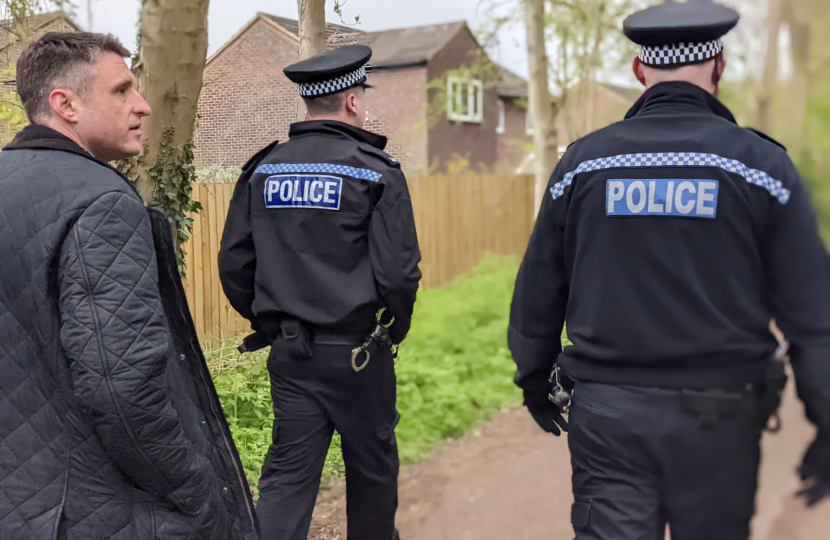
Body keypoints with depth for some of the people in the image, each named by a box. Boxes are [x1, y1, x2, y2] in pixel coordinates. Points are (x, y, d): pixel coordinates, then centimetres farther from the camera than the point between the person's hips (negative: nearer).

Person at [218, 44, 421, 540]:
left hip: (289, 353, 4)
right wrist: (393, 332, 3)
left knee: (288, 473, 9)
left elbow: (234, 264, 4)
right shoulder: (377, 172, -10)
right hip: (357, 353, -3)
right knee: (373, 467, 18)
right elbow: (398, 272, -16)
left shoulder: (263, 169, 4)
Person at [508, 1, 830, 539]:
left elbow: (537, 291, 6)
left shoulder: (583, 162, 0)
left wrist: (536, 379, 21)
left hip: (604, 410, 1)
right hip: (717, 415, 0)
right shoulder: (760, 162, -4)